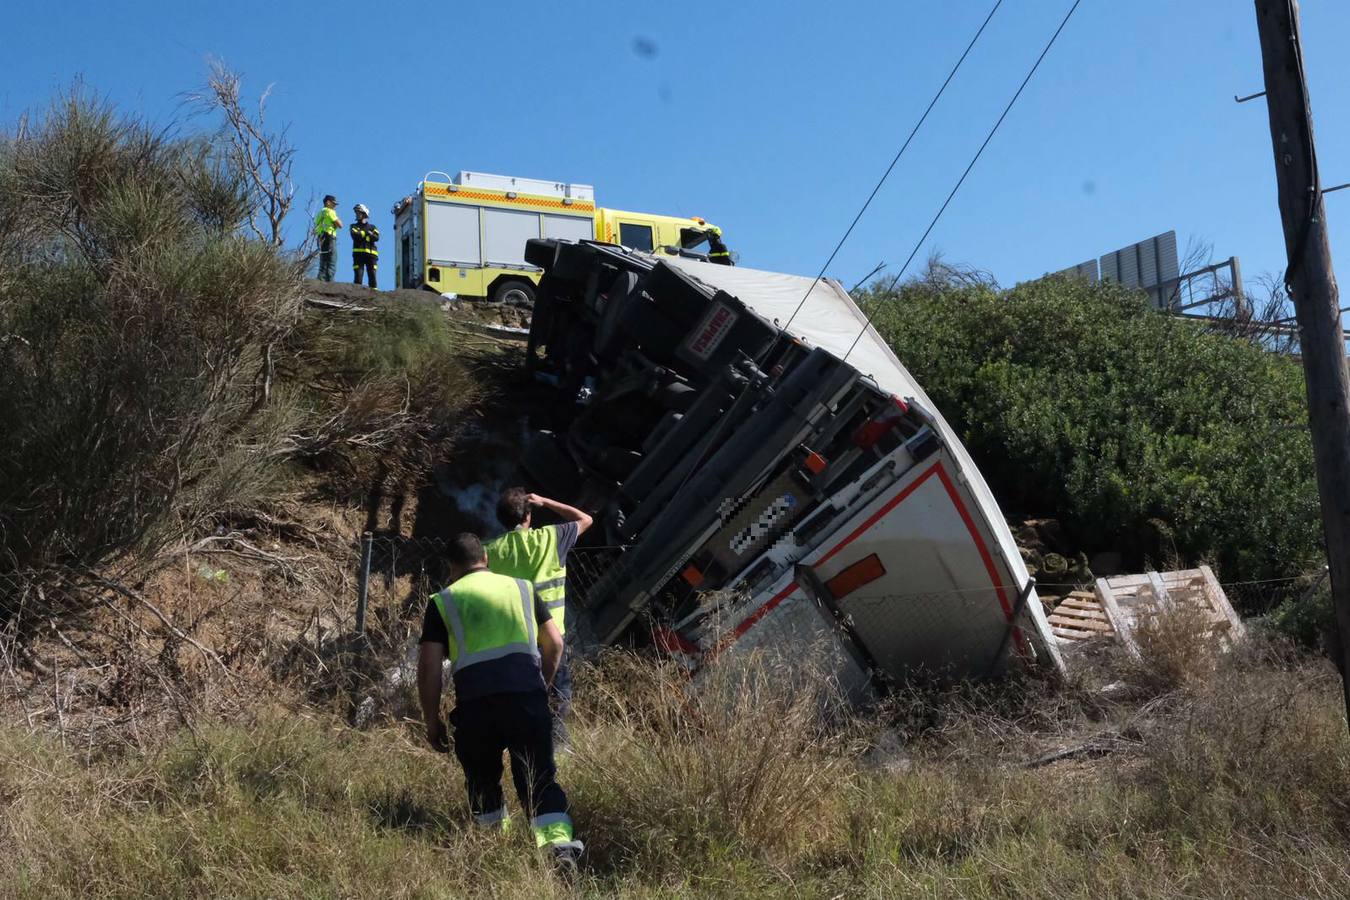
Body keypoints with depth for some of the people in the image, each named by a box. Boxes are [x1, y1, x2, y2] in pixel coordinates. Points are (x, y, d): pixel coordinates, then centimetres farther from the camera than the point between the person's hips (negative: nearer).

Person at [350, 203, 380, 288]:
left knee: (372, 276, -5)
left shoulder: (372, 227, 18)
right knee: (358, 276, -9)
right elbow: (355, 236, -6)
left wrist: (364, 234, -7)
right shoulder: (354, 226, 16)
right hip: (358, 254, -1)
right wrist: (368, 233, -1)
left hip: (371, 254, 1)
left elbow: (376, 238, -2)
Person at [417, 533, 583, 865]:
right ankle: (561, 844, -14)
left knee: (482, 778, 19)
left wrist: (431, 720, 13)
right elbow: (555, 644, 16)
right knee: (539, 778, 4)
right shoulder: (522, 587, 19)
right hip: (527, 692, 1)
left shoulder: (442, 601, 13)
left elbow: (429, 666, 5)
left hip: (475, 700, -1)